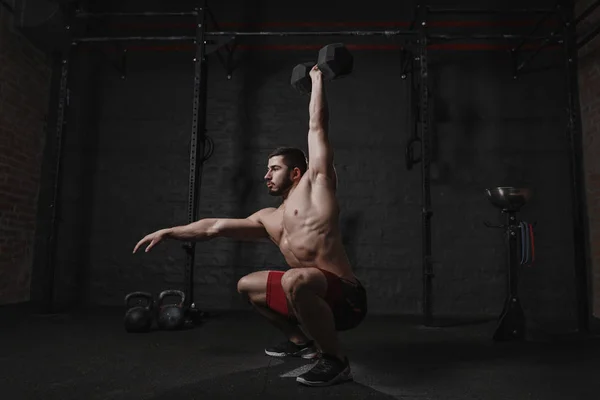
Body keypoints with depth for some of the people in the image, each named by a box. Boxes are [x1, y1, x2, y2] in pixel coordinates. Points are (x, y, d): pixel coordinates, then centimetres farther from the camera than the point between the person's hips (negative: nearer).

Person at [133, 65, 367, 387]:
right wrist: (168, 232, 19)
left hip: (346, 298, -8)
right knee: (247, 285, 21)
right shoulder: (269, 219, 14)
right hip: (314, 295, 8)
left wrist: (317, 79, 7)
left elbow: (317, 127, -4)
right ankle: (301, 340, 27)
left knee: (295, 279, -39)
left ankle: (335, 360, -17)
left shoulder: (315, 186, -4)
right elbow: (216, 227, 17)